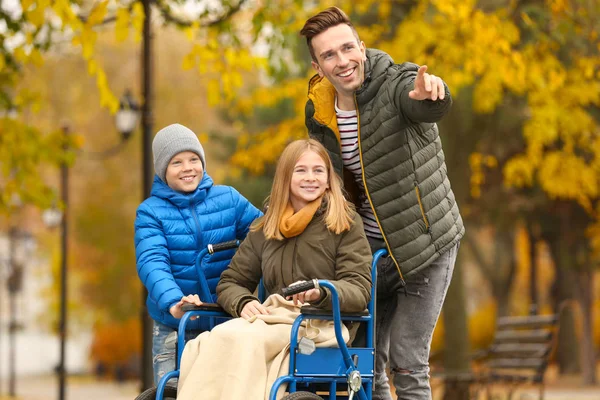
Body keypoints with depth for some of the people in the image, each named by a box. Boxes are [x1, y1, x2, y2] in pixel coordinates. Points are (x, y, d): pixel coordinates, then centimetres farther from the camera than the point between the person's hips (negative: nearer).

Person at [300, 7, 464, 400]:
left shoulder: (397, 84, -19)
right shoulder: (319, 110, -2)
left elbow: (430, 106, -45)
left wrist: (431, 94, -67)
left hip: (425, 245, -5)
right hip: (373, 249, 5)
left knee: (406, 362, -7)